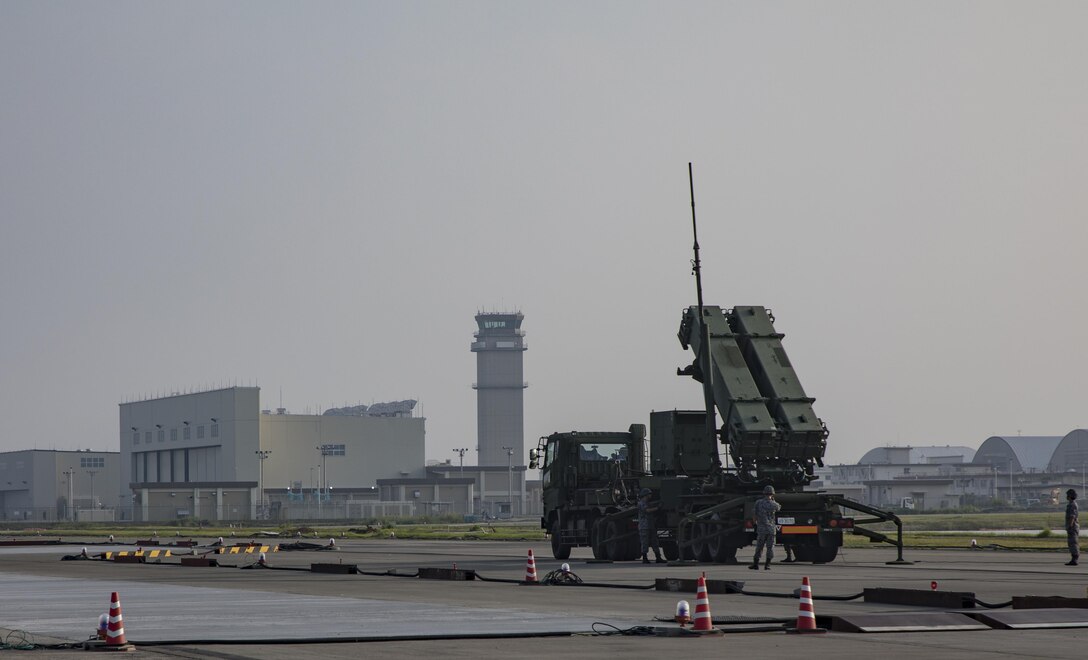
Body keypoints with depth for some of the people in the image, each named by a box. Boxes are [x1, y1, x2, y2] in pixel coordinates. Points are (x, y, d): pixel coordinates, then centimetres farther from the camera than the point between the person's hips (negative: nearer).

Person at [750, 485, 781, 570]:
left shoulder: (758, 503, -5)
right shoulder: (773, 504, -5)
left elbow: (754, 513, 3)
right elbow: (779, 507, 16)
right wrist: (772, 500, 21)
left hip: (761, 528, 1)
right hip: (771, 528, -1)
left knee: (759, 547, 9)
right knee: (770, 547, 6)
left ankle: (755, 564, 9)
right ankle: (767, 565, 2)